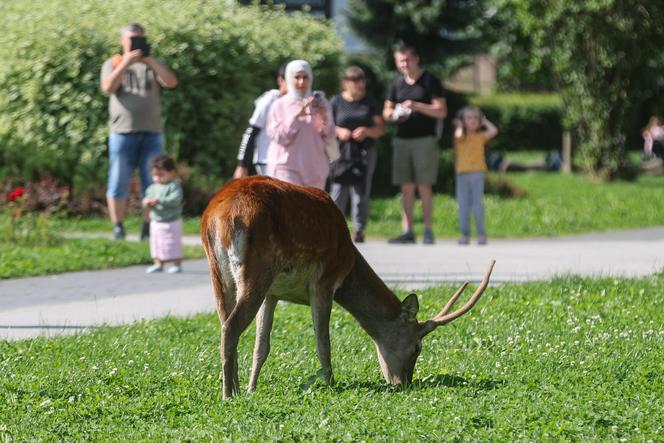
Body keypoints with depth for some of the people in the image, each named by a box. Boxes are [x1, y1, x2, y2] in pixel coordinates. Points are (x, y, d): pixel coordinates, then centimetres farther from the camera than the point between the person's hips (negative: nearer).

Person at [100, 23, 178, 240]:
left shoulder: (152, 65, 14)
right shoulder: (113, 64, 10)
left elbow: (171, 82, -5)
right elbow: (108, 88, -9)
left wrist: (150, 60, -12)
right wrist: (126, 63, -15)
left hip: (152, 133, 2)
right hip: (123, 132, -2)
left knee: (152, 182, 0)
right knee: (118, 183, -3)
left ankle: (148, 226, 3)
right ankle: (118, 226, 2)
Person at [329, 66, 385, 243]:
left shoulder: (369, 102, 12)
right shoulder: (336, 102, 6)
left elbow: (380, 128, 11)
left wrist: (367, 131, -9)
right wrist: (338, 131, -13)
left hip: (365, 152, 2)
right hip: (341, 153, -2)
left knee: (361, 192, -3)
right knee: (338, 190, -10)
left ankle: (359, 230, 2)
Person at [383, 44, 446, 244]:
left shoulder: (430, 81, 0)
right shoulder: (397, 84, 15)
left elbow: (441, 111, -5)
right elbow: (386, 112, 20)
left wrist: (417, 106, -16)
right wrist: (394, 114, -4)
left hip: (425, 139, -5)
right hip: (402, 140, 5)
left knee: (424, 186, -6)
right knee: (406, 188, 4)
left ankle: (428, 230, -2)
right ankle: (407, 231, 4)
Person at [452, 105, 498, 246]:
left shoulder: (481, 136, 7)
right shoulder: (460, 137, 5)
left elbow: (494, 131, -8)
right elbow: (459, 135, -19)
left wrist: (485, 122, 6)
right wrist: (459, 126, 0)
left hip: (477, 173, -1)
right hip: (462, 173, 1)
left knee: (477, 205, -4)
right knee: (463, 206, 3)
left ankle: (481, 234, 1)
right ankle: (464, 234, 9)